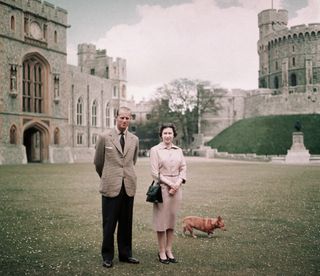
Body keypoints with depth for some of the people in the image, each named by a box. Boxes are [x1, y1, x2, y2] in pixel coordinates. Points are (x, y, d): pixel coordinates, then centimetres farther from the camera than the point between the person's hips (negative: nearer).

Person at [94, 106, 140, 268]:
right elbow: (98, 162, 8)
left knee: (126, 223, 10)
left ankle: (125, 254, 22)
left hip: (129, 187, 3)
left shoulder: (134, 140, 8)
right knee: (109, 224, 4)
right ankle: (107, 256, 15)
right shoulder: (104, 137, -1)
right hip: (111, 187, -3)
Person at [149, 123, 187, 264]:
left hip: (176, 188, 4)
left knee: (172, 219, 8)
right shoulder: (155, 150, -3)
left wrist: (178, 183, -8)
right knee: (161, 219, 0)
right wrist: (170, 184, -11)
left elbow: (183, 168, 8)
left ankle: (169, 250, 17)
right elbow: (155, 173, -8)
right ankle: (162, 252, 9)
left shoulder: (178, 150, 11)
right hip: (162, 187, -4)